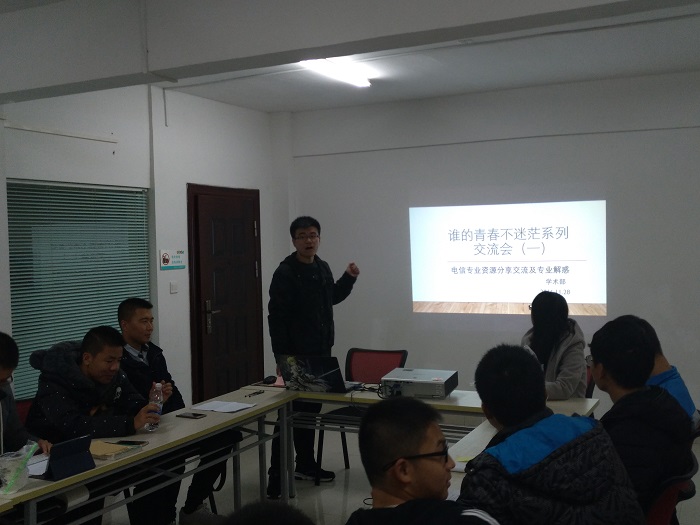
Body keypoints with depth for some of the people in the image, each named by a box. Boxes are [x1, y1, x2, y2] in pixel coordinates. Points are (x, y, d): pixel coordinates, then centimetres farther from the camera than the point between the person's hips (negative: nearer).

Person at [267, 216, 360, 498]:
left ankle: (306, 464, 32)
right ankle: (277, 477, 1)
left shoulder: (323, 268, 8)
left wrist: (349, 278, 10)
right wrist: (282, 358, -23)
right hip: (295, 355, -7)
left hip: (320, 351, 8)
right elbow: (277, 318, -19)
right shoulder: (285, 273, -15)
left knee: (312, 409, 17)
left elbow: (332, 298, 25)